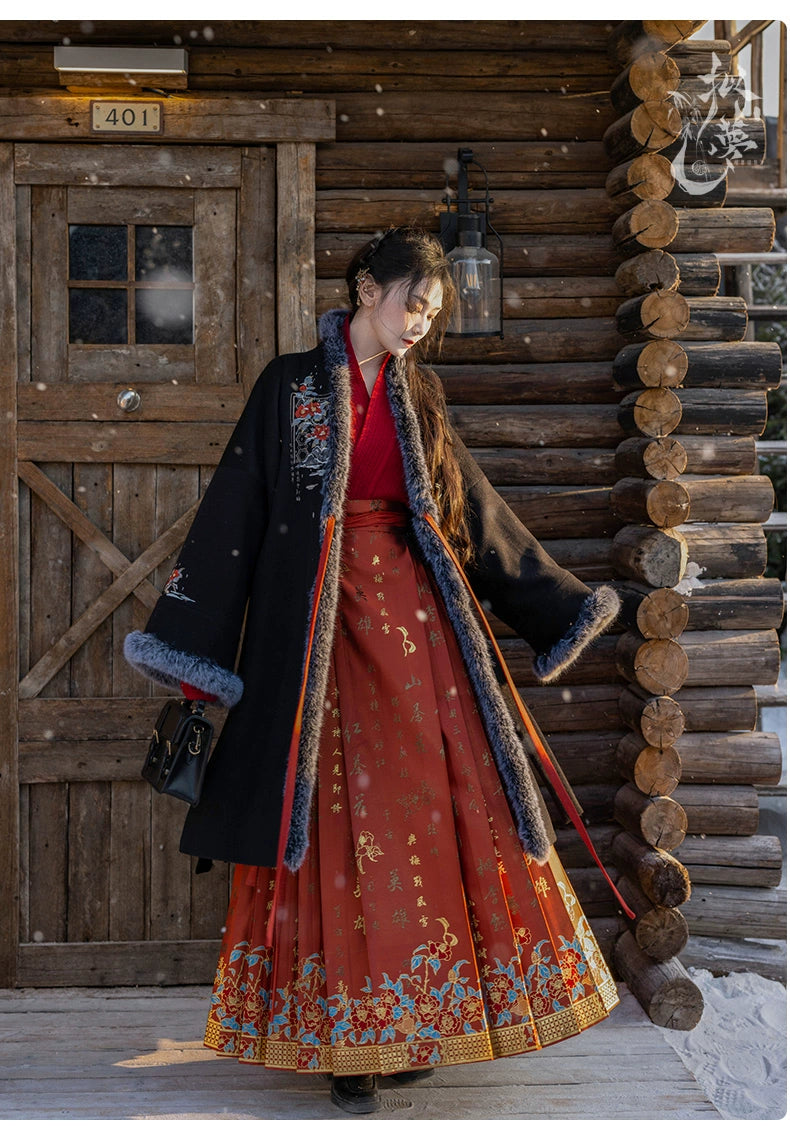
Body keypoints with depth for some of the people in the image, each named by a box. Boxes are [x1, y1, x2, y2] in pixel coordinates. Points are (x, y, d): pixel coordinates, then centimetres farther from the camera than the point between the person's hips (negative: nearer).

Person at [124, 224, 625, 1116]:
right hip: (326, 622, -4)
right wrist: (188, 643, -8)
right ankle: (343, 1039, 9)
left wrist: (558, 607, 18)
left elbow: (478, 513, 17)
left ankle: (409, 1025, 16)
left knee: (426, 805, 2)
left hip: (416, 615, 4)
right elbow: (236, 507, -3)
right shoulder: (292, 384, 1)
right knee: (338, 817, -2)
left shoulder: (418, 398, 13)